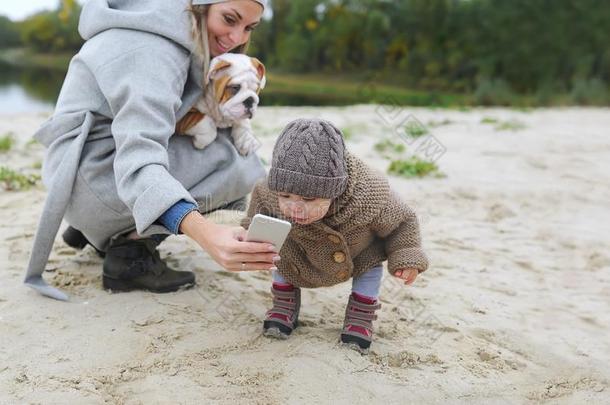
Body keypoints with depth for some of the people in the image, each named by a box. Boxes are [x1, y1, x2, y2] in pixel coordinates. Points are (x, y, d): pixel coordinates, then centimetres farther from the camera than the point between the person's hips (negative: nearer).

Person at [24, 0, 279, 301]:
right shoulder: (153, 51, -23)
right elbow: (139, 162, -35)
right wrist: (204, 234, -51)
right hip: (93, 181, -9)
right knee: (238, 163, -13)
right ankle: (130, 252, -10)